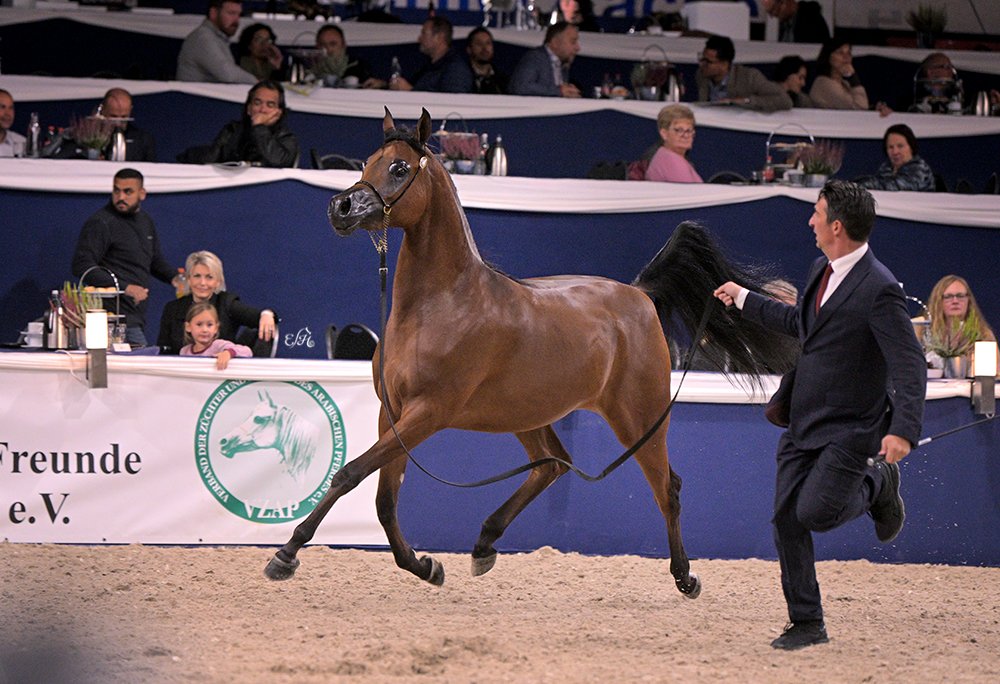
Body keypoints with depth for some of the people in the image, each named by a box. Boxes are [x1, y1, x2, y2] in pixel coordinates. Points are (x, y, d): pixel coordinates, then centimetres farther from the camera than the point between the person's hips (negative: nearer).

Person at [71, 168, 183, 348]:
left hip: (136, 319, 9)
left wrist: (174, 277, 9)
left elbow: (156, 260, 32)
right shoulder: (100, 223, -8)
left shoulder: (145, 222, 19)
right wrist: (124, 287, -22)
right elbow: (82, 267, -16)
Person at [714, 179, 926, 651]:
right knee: (787, 518, 3)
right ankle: (806, 623, 14)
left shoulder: (879, 290, -20)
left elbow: (910, 365, -24)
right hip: (802, 420, 8)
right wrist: (745, 300, 36)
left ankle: (877, 484, 12)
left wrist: (903, 430, -35)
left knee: (816, 512, -19)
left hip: (850, 427, -8)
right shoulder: (821, 271, 7)